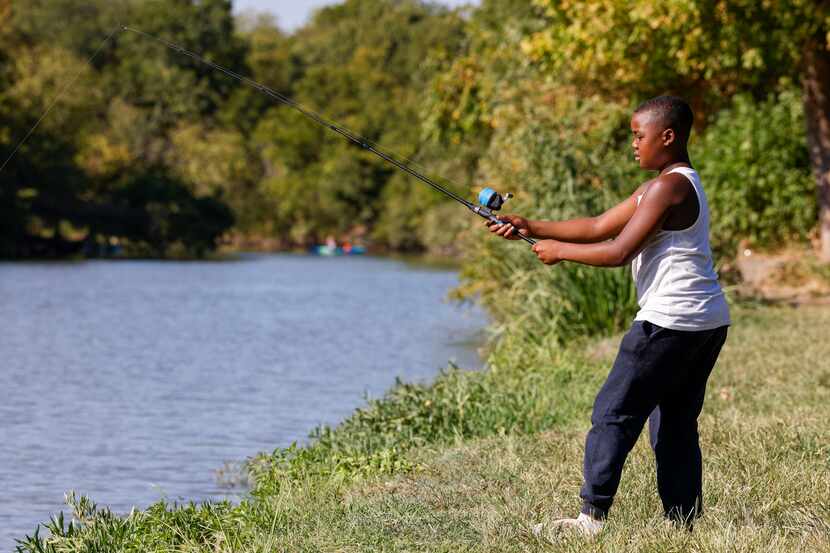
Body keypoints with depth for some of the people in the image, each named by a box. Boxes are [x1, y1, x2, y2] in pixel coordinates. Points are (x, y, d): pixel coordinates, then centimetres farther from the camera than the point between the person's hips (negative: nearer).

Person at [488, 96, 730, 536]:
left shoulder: (669, 187, -13)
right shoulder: (681, 184, 19)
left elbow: (618, 252, -18)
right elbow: (598, 227, 18)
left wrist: (559, 250, -5)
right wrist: (531, 228, 12)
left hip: (670, 322, -10)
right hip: (709, 323, 10)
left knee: (614, 413, -5)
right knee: (676, 421, 13)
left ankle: (592, 516, -5)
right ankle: (684, 520, 12)